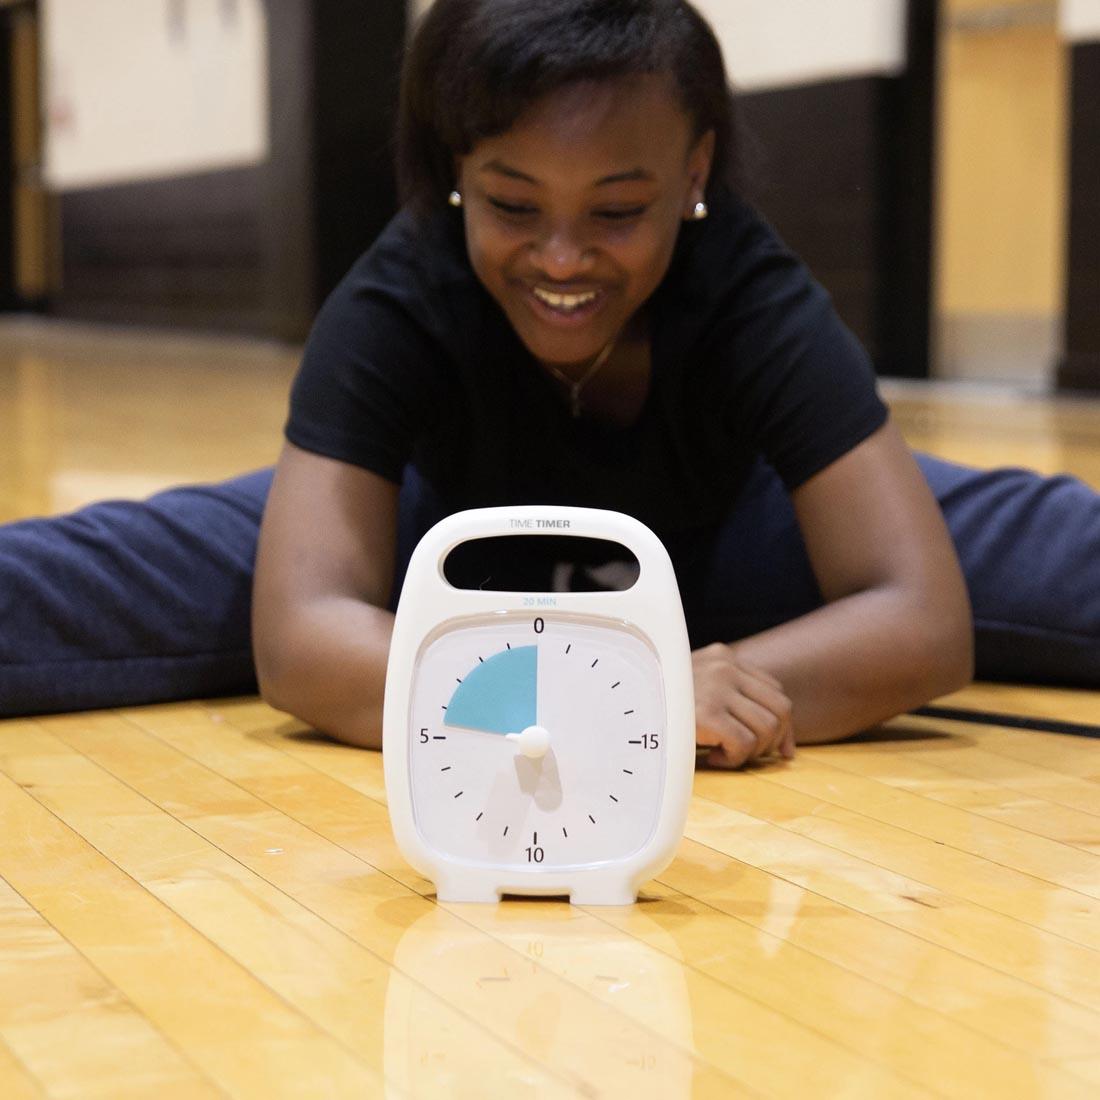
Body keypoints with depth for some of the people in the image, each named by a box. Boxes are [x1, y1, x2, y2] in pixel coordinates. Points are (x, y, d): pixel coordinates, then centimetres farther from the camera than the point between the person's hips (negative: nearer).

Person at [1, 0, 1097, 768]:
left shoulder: (758, 300, -33)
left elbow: (925, 620, -38)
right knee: (110, 578, -23)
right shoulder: (391, 307, -34)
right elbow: (300, 636, -44)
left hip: (714, 550, 1)